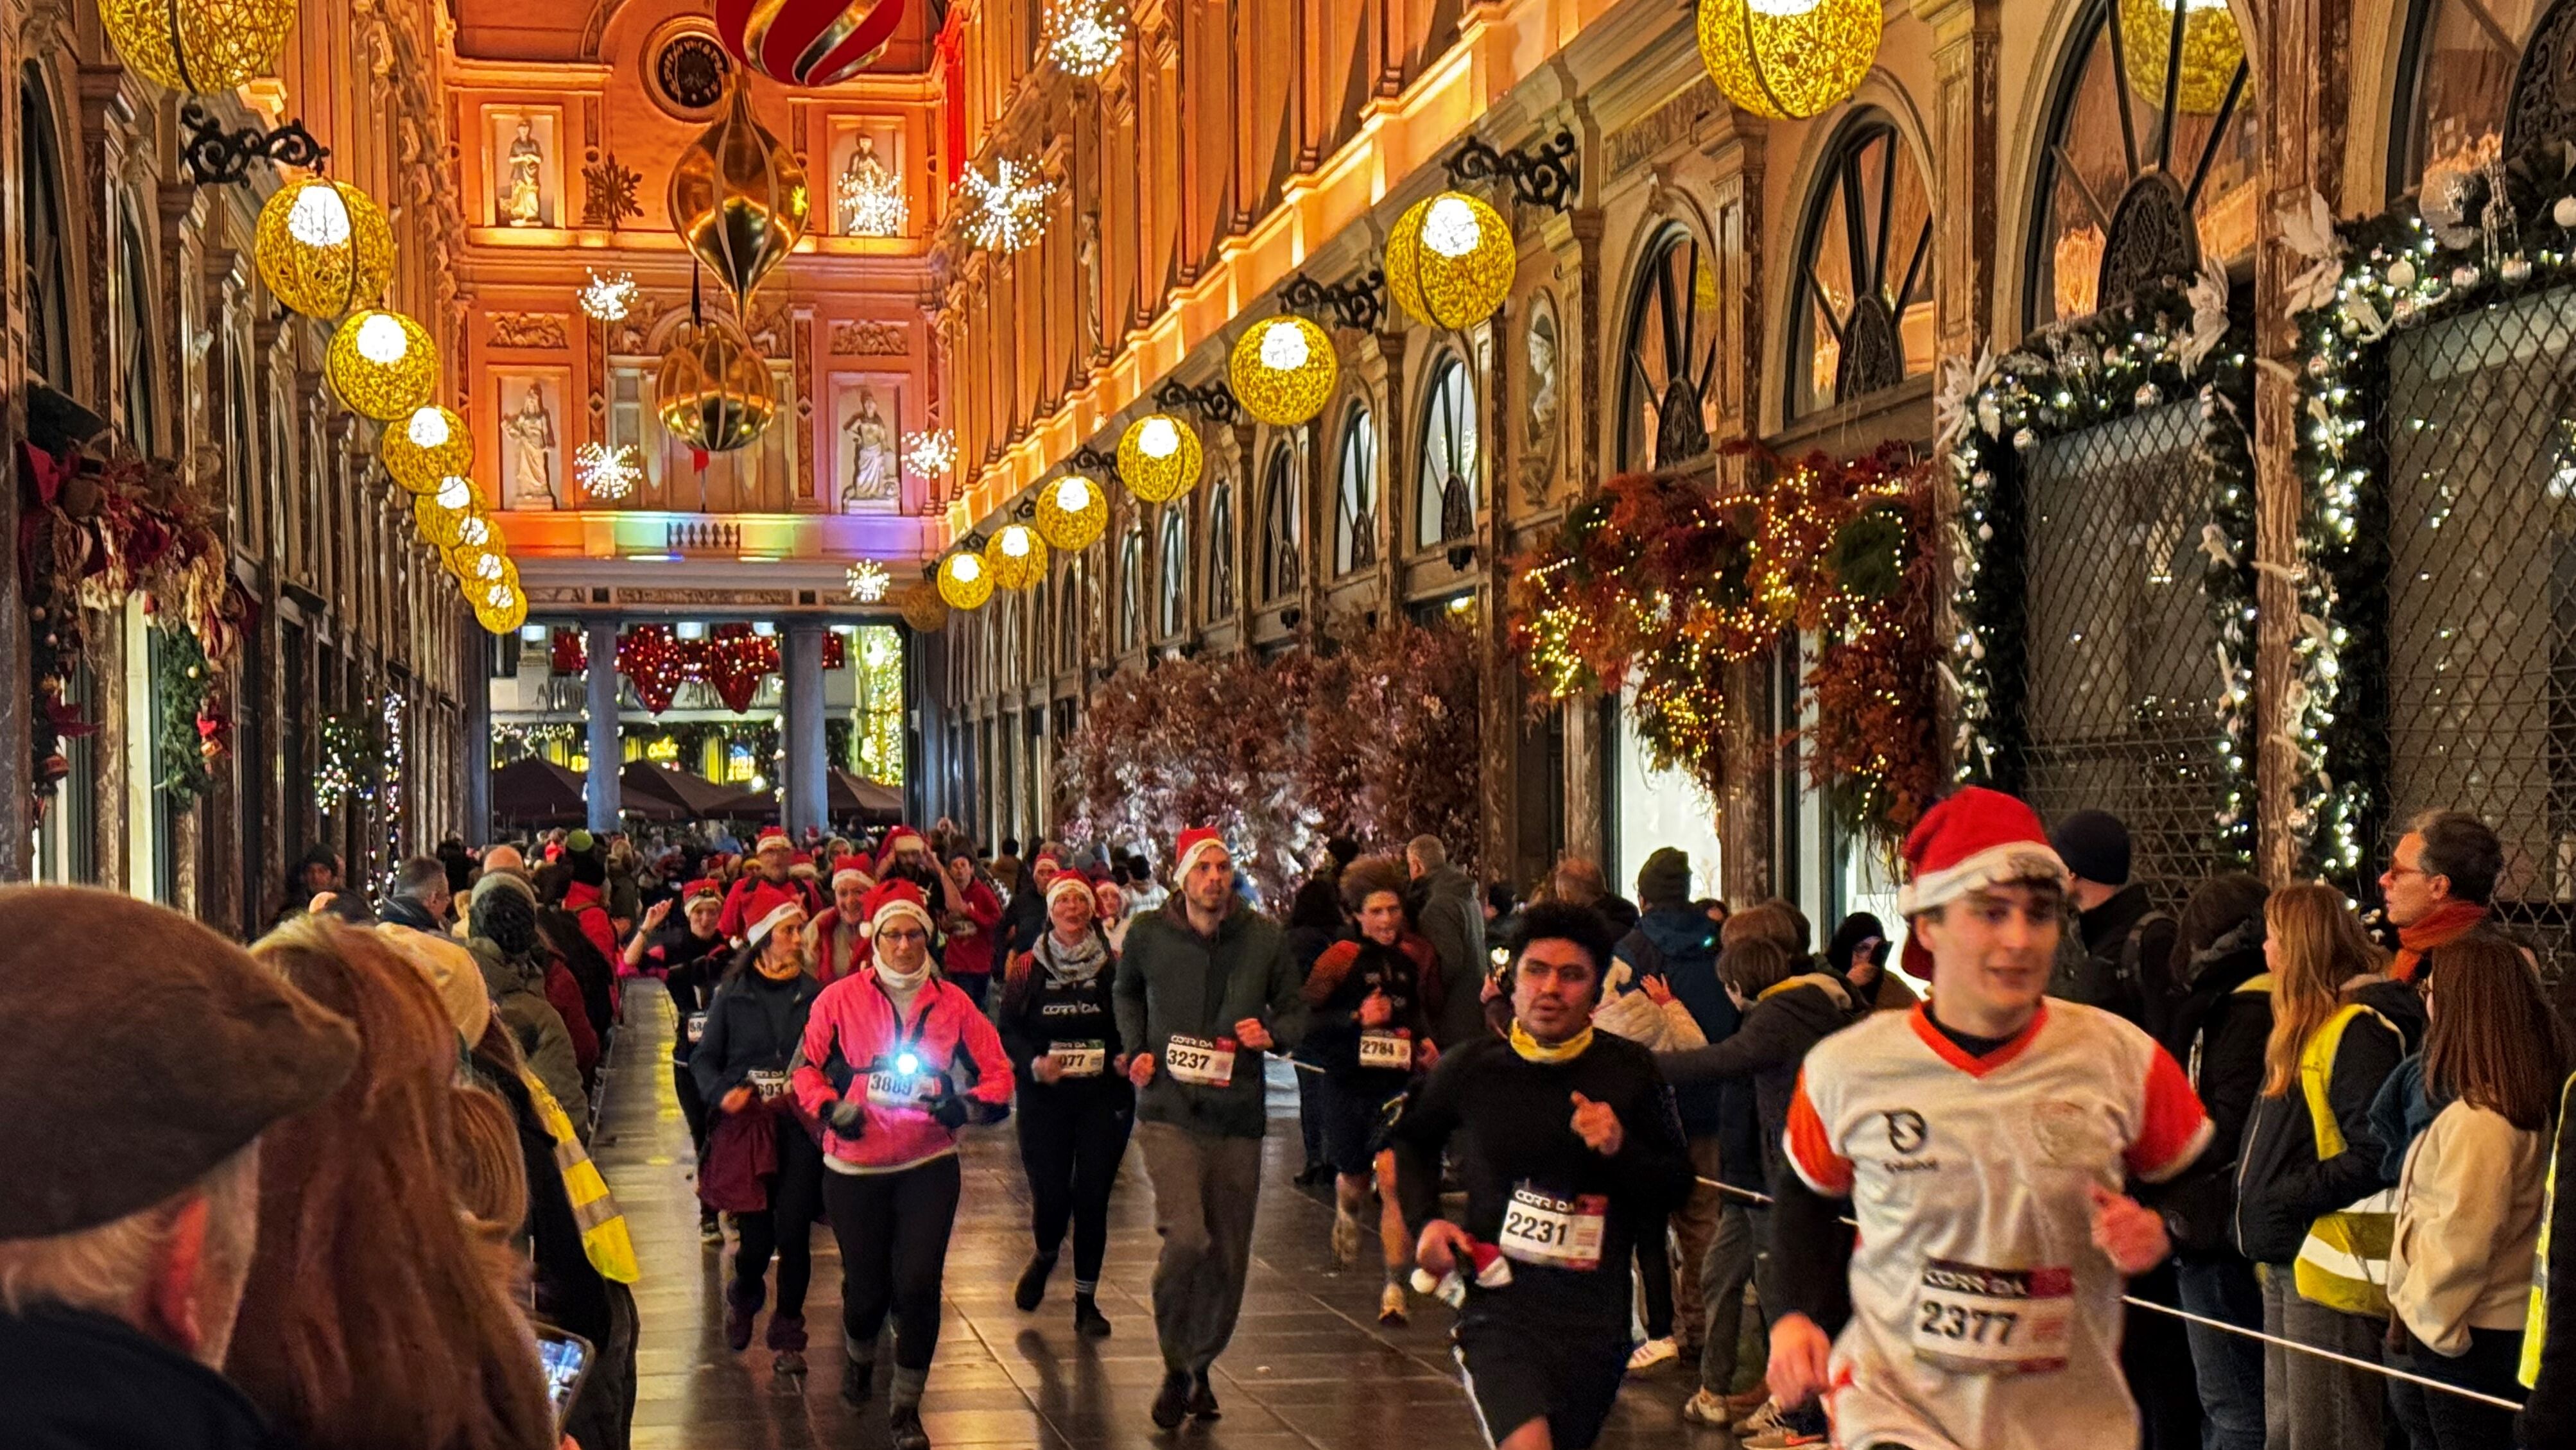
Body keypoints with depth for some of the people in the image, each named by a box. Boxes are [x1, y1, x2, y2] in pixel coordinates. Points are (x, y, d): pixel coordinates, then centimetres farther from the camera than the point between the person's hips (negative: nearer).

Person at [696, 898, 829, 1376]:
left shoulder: (815, 995, 2)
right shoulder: (733, 995, 3)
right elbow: (703, 1057, 7)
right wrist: (721, 1092, -10)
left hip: (799, 1126, 0)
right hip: (745, 1125, 0)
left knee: (793, 1233, -6)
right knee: (756, 1236, 2)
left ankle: (788, 1336, 11)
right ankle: (743, 1300, 37)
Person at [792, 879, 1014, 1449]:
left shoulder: (952, 1002, 0)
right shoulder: (840, 999, -4)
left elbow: (997, 1071, 4)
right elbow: (806, 1067, 4)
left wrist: (967, 1106, -14)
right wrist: (830, 1107, -14)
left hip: (928, 1165, 0)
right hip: (855, 1166, 0)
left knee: (917, 1285, -8)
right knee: (866, 1285, 8)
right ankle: (859, 1356, 45)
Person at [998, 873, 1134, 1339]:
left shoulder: (1113, 967, 3)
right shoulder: (1028, 969, 3)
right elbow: (1008, 1030, 1)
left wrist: (1125, 1056, -14)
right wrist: (1034, 1063, -16)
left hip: (1104, 1095, 0)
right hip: (1045, 1097, 0)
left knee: (1092, 1197, -2)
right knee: (1050, 1196, -4)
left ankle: (1086, 1301, 11)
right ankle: (1044, 1256, 31)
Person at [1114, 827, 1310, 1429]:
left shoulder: (1264, 939, -1)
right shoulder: (1148, 935, -1)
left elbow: (1295, 1012, 10)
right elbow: (1127, 994, 20)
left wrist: (1271, 1033, -11)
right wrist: (1136, 1050, 5)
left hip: (1237, 1116, 2)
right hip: (1169, 1112, -2)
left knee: (1228, 1258, 8)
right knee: (1186, 1238, -20)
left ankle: (1202, 1363, 33)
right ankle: (1175, 1367, 2)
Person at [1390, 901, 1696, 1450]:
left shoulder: (1628, 1072, -1)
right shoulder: (1469, 1069, -1)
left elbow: (1678, 1185, 3)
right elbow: (1410, 1142, 19)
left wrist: (1621, 1149, -15)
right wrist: (1424, 1221, 4)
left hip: (1596, 1317, 2)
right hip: (1499, 1300, -2)